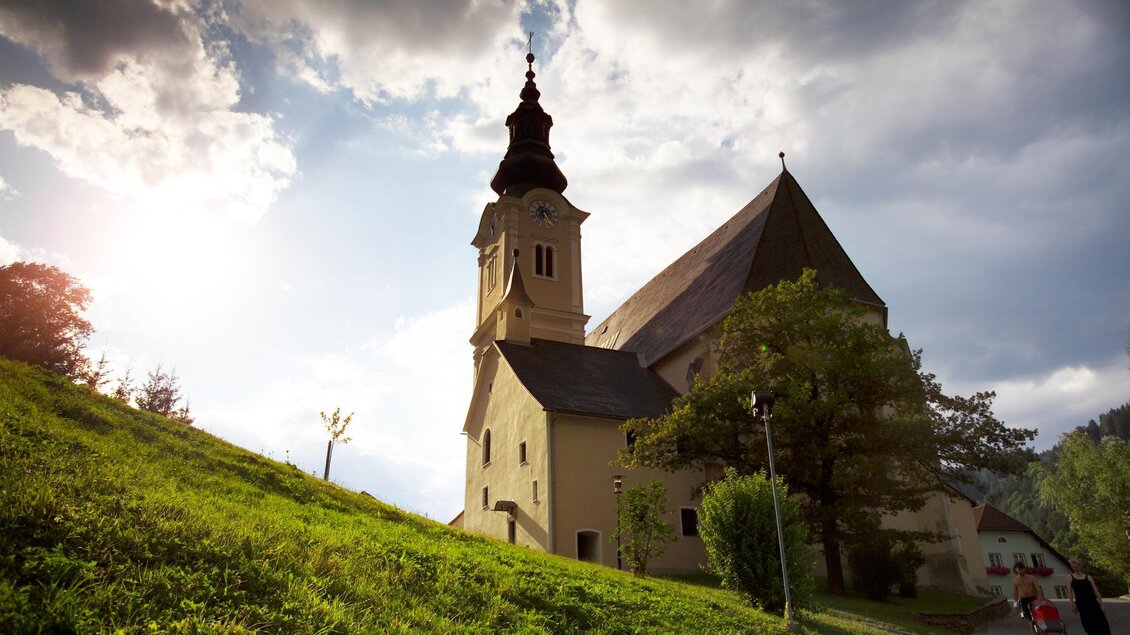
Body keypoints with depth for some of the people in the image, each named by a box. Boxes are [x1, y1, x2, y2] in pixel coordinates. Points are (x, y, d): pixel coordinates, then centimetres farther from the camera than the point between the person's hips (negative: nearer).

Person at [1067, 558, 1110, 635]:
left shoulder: (1088, 577, 9)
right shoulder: (1070, 578, 5)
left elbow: (1096, 591, 8)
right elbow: (1070, 591, -1)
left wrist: (1102, 604, 2)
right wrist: (1072, 604, -10)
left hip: (1092, 602, 2)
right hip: (1081, 603, -2)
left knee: (1100, 623, -1)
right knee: (1089, 625, -3)